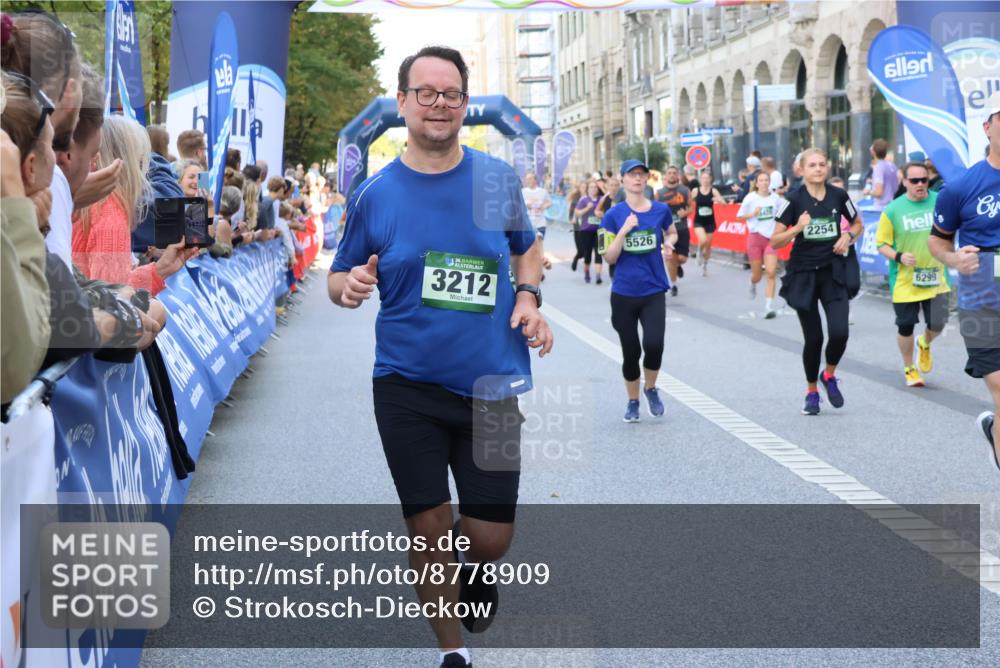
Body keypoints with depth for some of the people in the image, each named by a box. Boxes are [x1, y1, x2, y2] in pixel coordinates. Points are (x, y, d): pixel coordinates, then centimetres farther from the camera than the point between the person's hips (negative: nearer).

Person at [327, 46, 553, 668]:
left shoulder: (499, 178, 0)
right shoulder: (375, 194, -2)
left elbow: (527, 248, 16)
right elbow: (340, 279, 6)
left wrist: (528, 297, -3)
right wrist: (350, 285, -17)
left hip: (492, 386, 1)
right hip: (408, 388, 0)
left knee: (490, 538, 3)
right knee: (430, 527, 4)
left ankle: (475, 573, 41)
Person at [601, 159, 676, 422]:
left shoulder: (661, 210, -1)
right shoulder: (614, 215, -5)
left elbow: (672, 233, 19)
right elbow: (609, 257, -7)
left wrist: (668, 243, -3)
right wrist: (624, 231, -20)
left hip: (654, 292, 0)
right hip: (623, 294, 0)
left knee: (653, 345, -17)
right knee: (630, 352, 7)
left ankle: (651, 389, 12)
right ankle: (633, 401, 29)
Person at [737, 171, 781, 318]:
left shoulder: (775, 197, -1)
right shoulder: (750, 198, -6)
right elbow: (740, 216, 0)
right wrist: (753, 214, -16)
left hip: (771, 238, 1)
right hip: (755, 237, -1)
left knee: (771, 273, -14)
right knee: (757, 275, 9)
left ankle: (768, 307, -11)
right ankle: (753, 284, 49)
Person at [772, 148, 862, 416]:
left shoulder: (838, 196, -1)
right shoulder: (794, 200, -7)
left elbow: (858, 224, 17)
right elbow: (775, 242, -7)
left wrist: (848, 236, -4)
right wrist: (797, 228, -23)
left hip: (834, 273, 1)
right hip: (804, 275, -1)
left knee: (839, 332, -13)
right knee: (814, 338, 3)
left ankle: (829, 375, 18)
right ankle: (812, 392, 25)